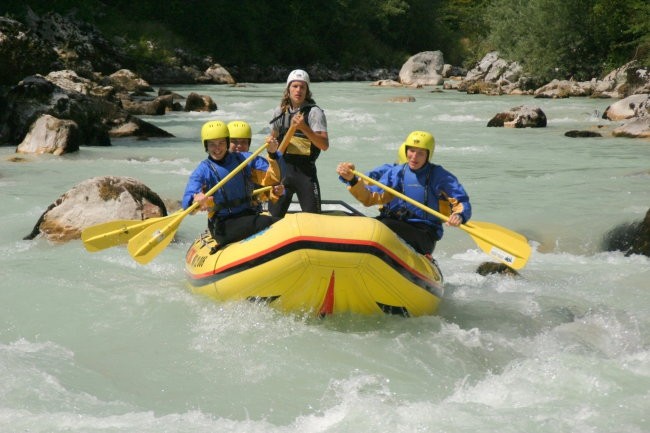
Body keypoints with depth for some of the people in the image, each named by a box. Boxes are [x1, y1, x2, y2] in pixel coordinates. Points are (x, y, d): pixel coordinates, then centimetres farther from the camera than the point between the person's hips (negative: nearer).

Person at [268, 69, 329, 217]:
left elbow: (324, 145, -18)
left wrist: (304, 128, -29)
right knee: (273, 216, 7)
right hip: (282, 169, 4)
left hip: (305, 170, -4)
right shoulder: (280, 112, 8)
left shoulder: (314, 112, -7)